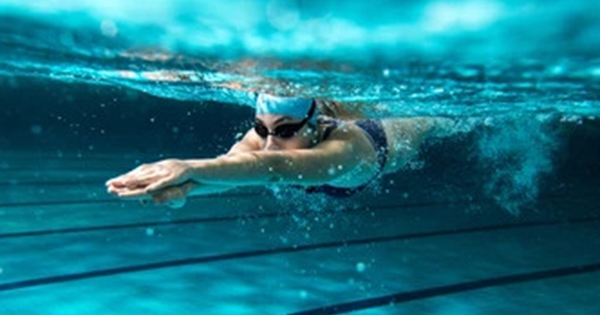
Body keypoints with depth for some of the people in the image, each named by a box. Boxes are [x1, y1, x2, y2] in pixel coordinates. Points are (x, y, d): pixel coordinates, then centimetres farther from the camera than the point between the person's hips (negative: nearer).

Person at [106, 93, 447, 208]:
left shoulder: (344, 146, -57)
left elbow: (276, 166, -76)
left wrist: (191, 167, -90)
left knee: (432, 120, 35)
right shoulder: (264, 134, -41)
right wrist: (185, 185, -85)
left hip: (392, 136, -2)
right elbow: (231, 164, -62)